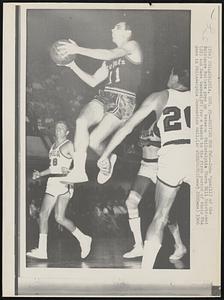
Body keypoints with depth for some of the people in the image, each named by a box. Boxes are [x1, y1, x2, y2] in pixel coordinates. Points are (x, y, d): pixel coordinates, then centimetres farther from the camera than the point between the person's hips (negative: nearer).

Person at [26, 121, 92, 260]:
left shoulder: (69, 145, -3)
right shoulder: (53, 146, 21)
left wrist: (69, 172, -26)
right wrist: (40, 174, 28)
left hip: (64, 183, -8)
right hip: (52, 182, 8)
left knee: (60, 218, -15)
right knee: (43, 214, -2)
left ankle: (83, 239, 3)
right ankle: (42, 251, -1)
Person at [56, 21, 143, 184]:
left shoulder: (133, 46, 4)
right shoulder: (109, 60, 26)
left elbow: (109, 54, -14)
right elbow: (93, 81, 23)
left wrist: (78, 50, -18)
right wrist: (73, 65, 11)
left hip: (124, 101, -6)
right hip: (104, 97, 6)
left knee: (94, 141, -14)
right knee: (81, 121, -25)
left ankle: (108, 159, 20)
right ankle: (79, 171, -24)